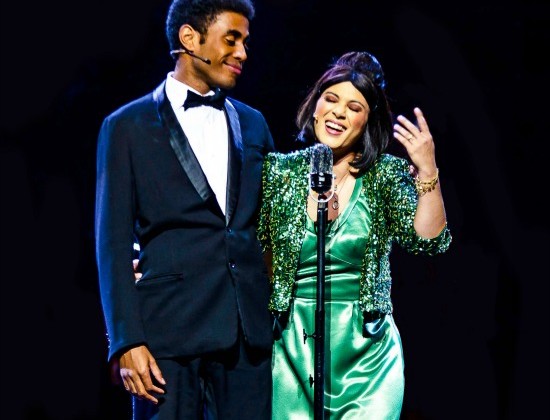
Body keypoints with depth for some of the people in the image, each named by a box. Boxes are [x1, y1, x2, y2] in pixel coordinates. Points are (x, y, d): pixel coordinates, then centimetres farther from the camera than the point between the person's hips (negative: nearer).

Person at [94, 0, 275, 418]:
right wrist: (127, 342, -9)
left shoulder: (252, 124, 16)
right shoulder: (128, 127, 3)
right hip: (170, 331, -4)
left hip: (249, 332, 4)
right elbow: (114, 243, -2)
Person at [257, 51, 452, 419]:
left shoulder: (388, 174, 0)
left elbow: (428, 241, -11)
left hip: (367, 349, -1)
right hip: (294, 345, 1)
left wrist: (427, 172, -20)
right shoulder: (282, 171, 4)